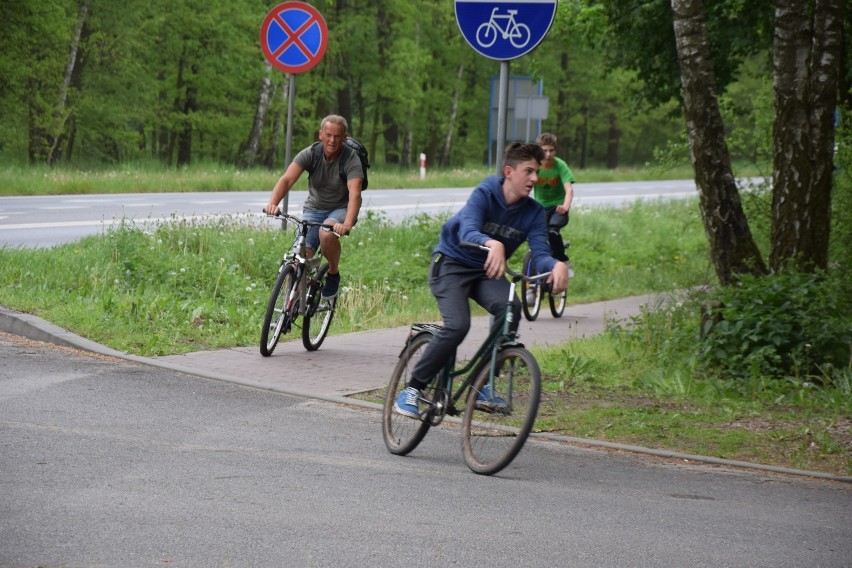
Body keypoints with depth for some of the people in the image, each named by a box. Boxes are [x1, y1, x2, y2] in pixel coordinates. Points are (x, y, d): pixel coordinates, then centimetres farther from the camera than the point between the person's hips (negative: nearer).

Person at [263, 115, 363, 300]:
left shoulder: (351, 160, -20)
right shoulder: (310, 154, -13)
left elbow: (355, 194, -34)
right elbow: (287, 179, -26)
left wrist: (347, 224, -52)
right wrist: (273, 203, -46)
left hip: (341, 209, -2)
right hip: (313, 208, 2)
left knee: (327, 233, -36)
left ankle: (334, 274, -8)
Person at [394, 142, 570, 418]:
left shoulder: (534, 212, -7)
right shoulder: (485, 193, -20)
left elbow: (540, 253, -17)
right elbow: (467, 232, -36)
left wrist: (556, 264, -41)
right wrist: (492, 244, -58)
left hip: (486, 271, 4)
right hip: (451, 263, -4)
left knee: (510, 307, -27)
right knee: (457, 325, -27)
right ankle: (411, 389, -12)